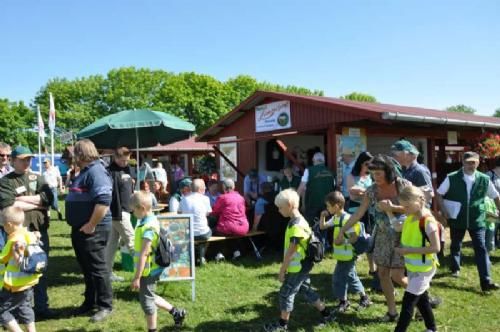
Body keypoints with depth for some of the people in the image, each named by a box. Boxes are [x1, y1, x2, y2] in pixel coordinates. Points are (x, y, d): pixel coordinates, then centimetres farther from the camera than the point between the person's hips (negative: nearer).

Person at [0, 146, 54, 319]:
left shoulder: (37, 178, 11)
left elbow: (49, 197, -4)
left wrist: (23, 199, -12)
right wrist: (37, 203, -9)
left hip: (40, 230, 4)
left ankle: (41, 306, 21)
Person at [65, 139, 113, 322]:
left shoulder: (96, 171, -18)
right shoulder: (85, 172, 16)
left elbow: (103, 202, -28)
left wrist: (91, 225, -23)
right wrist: (81, 226, 18)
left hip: (92, 230, -10)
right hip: (80, 228, 10)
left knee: (97, 268, 0)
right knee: (86, 268, 18)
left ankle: (105, 305, 12)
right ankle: (90, 302, 31)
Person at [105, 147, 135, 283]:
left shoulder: (126, 169, 14)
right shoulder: (111, 172, -15)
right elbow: (108, 193, -23)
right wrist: (117, 212, -26)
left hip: (124, 210, 9)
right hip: (118, 212, -9)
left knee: (113, 243, 13)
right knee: (131, 241, -1)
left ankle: (108, 272, 21)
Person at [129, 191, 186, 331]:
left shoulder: (148, 227, -25)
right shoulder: (151, 220, 5)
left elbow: (144, 254, -27)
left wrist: (136, 277, -23)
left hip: (147, 271, -10)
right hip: (151, 269, 10)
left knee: (146, 301, 6)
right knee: (149, 297, 23)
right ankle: (176, 312, 32)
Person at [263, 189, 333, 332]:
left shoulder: (296, 225, -24)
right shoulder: (300, 221, 7)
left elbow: (290, 251, -23)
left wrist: (282, 270, -16)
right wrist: (285, 268, 20)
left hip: (297, 268, -9)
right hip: (301, 266, 9)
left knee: (286, 293, 3)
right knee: (306, 290, 20)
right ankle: (326, 314, 29)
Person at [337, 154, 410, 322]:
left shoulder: (404, 185, -15)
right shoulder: (372, 190, -5)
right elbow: (358, 214, -2)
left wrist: (393, 208, -25)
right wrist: (342, 231, -3)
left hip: (402, 236, -4)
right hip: (383, 237, 5)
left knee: (396, 276, -5)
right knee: (382, 273, 6)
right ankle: (392, 311, 21)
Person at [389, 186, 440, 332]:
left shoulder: (428, 221, -24)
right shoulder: (410, 217, 1)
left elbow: (435, 248, -24)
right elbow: (398, 228, 18)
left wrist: (409, 250, -25)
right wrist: (389, 212, 6)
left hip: (423, 269, -8)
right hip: (413, 268, 8)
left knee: (408, 302, -4)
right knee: (421, 299, 21)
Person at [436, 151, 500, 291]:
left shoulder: (484, 179, -5)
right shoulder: (452, 178, -11)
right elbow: (439, 194, -4)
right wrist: (444, 211, -10)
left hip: (476, 220, 0)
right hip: (457, 219, 0)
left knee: (481, 249, -3)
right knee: (455, 246, 18)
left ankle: (486, 281, -1)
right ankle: (455, 268, 42)